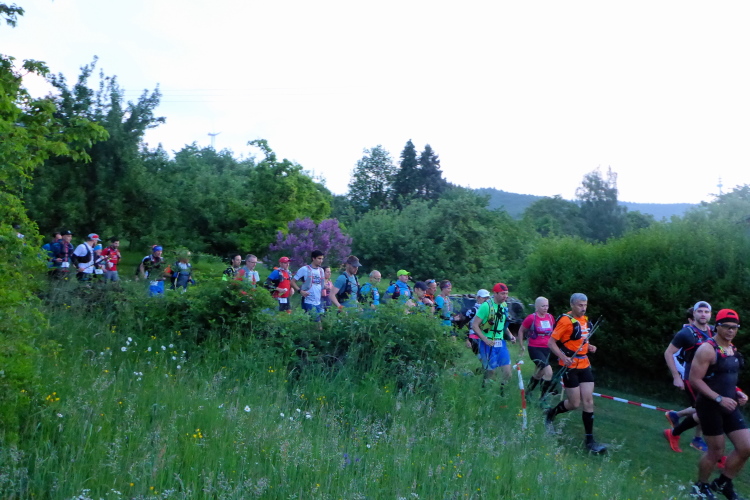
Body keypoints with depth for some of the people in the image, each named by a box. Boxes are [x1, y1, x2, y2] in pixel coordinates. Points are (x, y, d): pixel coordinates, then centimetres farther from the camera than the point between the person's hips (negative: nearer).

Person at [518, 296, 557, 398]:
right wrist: (521, 346, 3)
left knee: (538, 373, 19)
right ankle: (542, 398, -8)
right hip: (535, 349, -6)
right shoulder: (531, 318, -12)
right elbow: (521, 331, 1)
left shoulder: (550, 317, 2)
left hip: (546, 349, 6)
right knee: (548, 371, -20)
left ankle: (528, 393, 41)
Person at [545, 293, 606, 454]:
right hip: (570, 367, -7)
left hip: (584, 365, 7)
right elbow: (551, 342, -15)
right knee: (574, 403, -2)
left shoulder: (584, 319, 9)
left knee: (588, 401, 2)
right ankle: (551, 413, 28)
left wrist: (589, 346, 4)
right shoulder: (566, 320, -15)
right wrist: (564, 357, -27)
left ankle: (590, 441, 7)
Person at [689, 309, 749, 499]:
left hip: (729, 407, 8)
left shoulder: (733, 349, 10)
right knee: (716, 452, 1)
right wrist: (719, 399, -23)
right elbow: (694, 380, -20)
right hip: (710, 406, -8)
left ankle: (723, 483, 23)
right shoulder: (707, 349, -17)